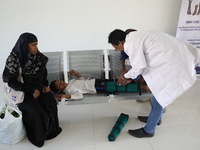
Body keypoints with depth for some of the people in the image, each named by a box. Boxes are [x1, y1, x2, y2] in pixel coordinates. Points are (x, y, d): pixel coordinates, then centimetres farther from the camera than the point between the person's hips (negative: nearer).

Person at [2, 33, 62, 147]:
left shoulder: (38, 56, -6)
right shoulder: (13, 59, -22)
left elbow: (43, 71, 8)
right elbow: (11, 81, -21)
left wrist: (45, 85, -5)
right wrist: (31, 90, -23)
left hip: (38, 86, 5)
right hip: (21, 90, -5)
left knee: (51, 103, -14)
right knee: (35, 110, -23)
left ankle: (51, 128, 12)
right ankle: (37, 136, 5)